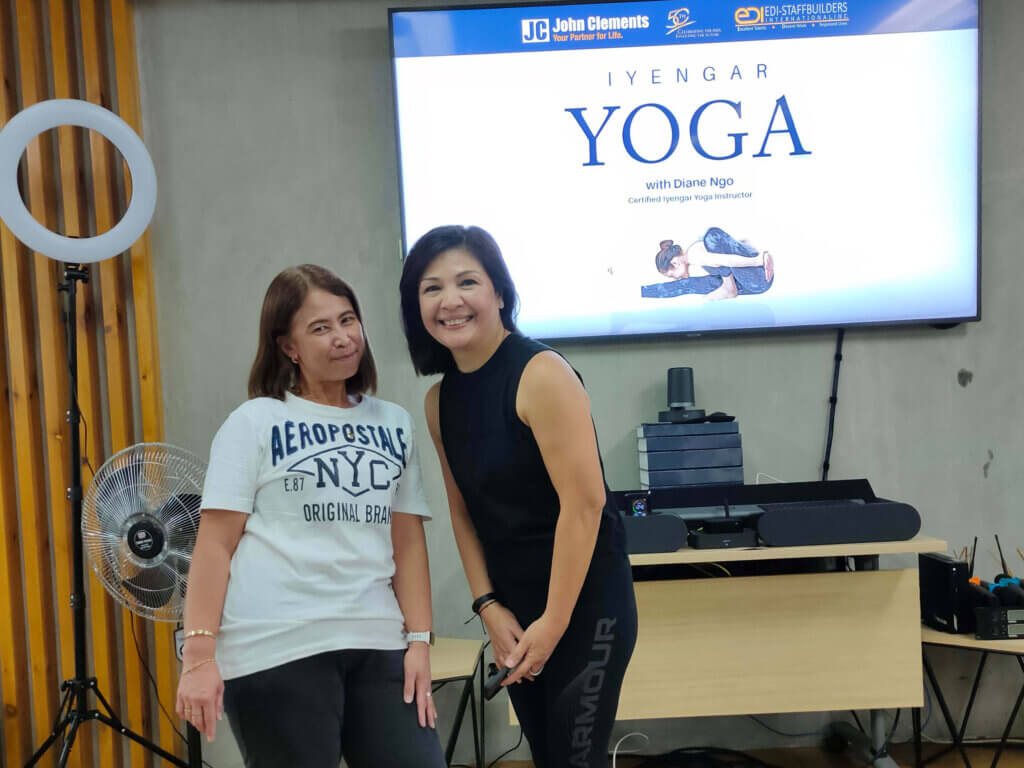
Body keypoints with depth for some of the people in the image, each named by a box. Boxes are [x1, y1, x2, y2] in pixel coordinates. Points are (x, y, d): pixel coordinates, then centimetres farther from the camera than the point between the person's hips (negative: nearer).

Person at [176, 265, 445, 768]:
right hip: (275, 649, -3)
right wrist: (199, 655, -10)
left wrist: (419, 641, 3)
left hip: (376, 644, 4)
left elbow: (408, 541, 12)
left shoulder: (394, 425, 12)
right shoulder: (255, 422, 1)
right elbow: (215, 543, -3)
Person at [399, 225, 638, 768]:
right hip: (514, 606, 7)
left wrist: (555, 621, -17)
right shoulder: (440, 400, 4)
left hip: (584, 600, -7)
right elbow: (464, 511, 9)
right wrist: (489, 607, -1)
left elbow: (584, 503, -20)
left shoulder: (541, 375, -18)